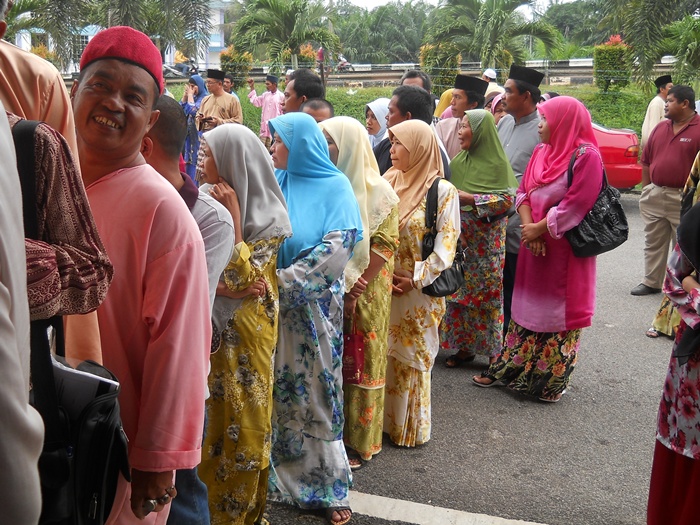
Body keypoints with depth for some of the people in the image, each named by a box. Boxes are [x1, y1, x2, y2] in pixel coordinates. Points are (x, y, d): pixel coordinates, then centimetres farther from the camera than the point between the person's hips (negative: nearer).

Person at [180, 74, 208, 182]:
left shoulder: (205, 98, -10)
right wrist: (185, 95, 2)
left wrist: (190, 95, -9)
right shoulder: (192, 97, 13)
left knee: (196, 159, -6)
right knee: (187, 159, 11)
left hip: (198, 133, -8)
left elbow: (193, 111, -19)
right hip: (188, 132, 8)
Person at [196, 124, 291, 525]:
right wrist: (222, 286, -18)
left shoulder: (269, 216, -11)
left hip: (245, 333, -4)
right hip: (209, 328, 4)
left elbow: (242, 276, -18)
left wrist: (234, 217, -18)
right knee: (208, 418, 13)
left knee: (242, 420, 7)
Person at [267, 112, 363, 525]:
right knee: (275, 389, 11)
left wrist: (283, 280, -20)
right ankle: (275, 471, 29)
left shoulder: (336, 187, -6)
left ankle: (329, 487, 18)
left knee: (316, 391, 4)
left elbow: (337, 248, -16)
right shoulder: (273, 182, 7)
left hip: (313, 308, -4)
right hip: (271, 304, 4)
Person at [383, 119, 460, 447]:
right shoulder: (388, 183, 4)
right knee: (384, 354, 12)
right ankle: (385, 418, 30)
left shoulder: (442, 191, -10)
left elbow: (446, 246, -11)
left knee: (412, 357, 7)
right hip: (384, 285, 5)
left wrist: (416, 280, -15)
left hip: (419, 291, -5)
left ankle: (411, 428, 24)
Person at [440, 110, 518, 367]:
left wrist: (471, 199, -18)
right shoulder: (458, 161, 11)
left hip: (486, 242, -6)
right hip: (460, 238, 6)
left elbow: (509, 198, -14)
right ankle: (465, 345, 20)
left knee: (488, 294, 0)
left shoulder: (497, 163, -8)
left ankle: (494, 351, 12)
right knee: (460, 292, 8)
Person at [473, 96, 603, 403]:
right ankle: (509, 369, 24)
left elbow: (575, 205, -20)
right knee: (526, 308, 14)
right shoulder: (541, 152, 10)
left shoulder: (586, 156, -13)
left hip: (565, 250, -7)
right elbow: (523, 192, 8)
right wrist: (528, 227, -8)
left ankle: (549, 382, 15)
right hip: (534, 243, 7)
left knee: (557, 312, 3)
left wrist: (539, 229, -13)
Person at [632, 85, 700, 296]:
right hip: (654, 195, 6)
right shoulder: (660, 128, 10)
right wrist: (645, 190, 10)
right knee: (653, 243, 14)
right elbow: (647, 161, 15)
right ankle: (651, 282, 25)